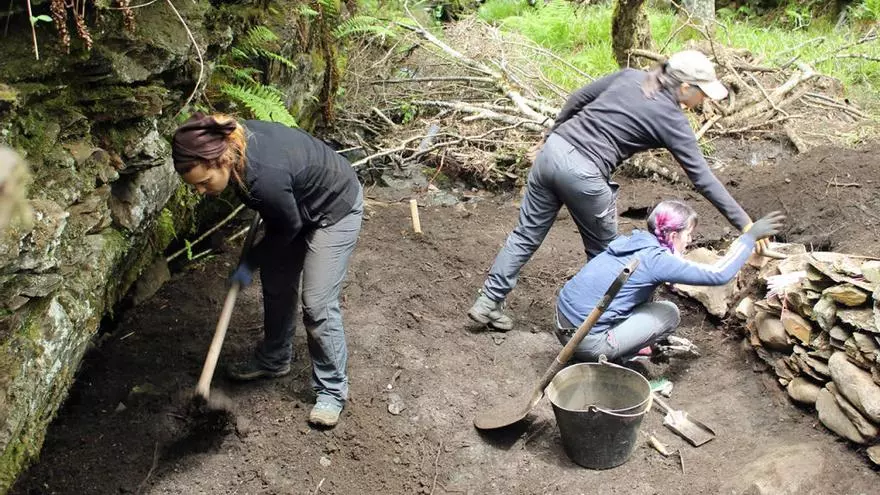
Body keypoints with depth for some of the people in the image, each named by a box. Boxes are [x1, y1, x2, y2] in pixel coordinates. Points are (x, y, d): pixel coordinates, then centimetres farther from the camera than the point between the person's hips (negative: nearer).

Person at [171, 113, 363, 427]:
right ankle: (274, 360, 36)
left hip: (335, 209, -8)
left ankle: (333, 390, 9)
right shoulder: (230, 139, -18)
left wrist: (250, 263, -8)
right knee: (276, 286, 15)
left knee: (317, 305, -8)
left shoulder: (265, 177, -40)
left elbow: (289, 228, -20)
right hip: (296, 205, 8)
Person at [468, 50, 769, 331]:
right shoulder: (671, 120, -2)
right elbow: (703, 179, -2)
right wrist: (745, 224, 3)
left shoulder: (630, 76, 12)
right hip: (583, 173, -6)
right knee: (604, 253, 15)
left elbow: (578, 98, 17)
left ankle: (488, 303, 20)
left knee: (527, 234, 16)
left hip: (553, 150, 6)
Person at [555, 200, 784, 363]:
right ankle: (608, 360, 0)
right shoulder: (656, 259, -15)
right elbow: (719, 274, -15)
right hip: (586, 342, -8)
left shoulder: (635, 241, 9)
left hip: (564, 323, 8)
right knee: (670, 313, 2)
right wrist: (750, 236, -4)